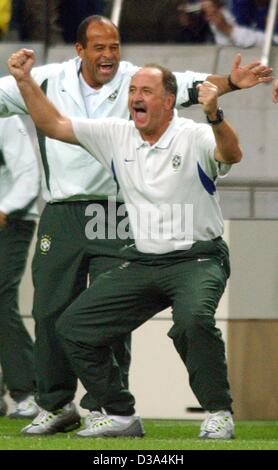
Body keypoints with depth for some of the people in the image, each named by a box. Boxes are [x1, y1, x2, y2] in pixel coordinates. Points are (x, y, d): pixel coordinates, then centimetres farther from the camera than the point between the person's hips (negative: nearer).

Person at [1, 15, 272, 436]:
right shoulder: (49, 82, 4)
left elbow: (188, 86, -12)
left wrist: (229, 83, -28)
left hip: (115, 215, -2)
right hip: (60, 214, 2)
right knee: (51, 311, 4)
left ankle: (105, 407, 3)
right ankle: (56, 405, 16)